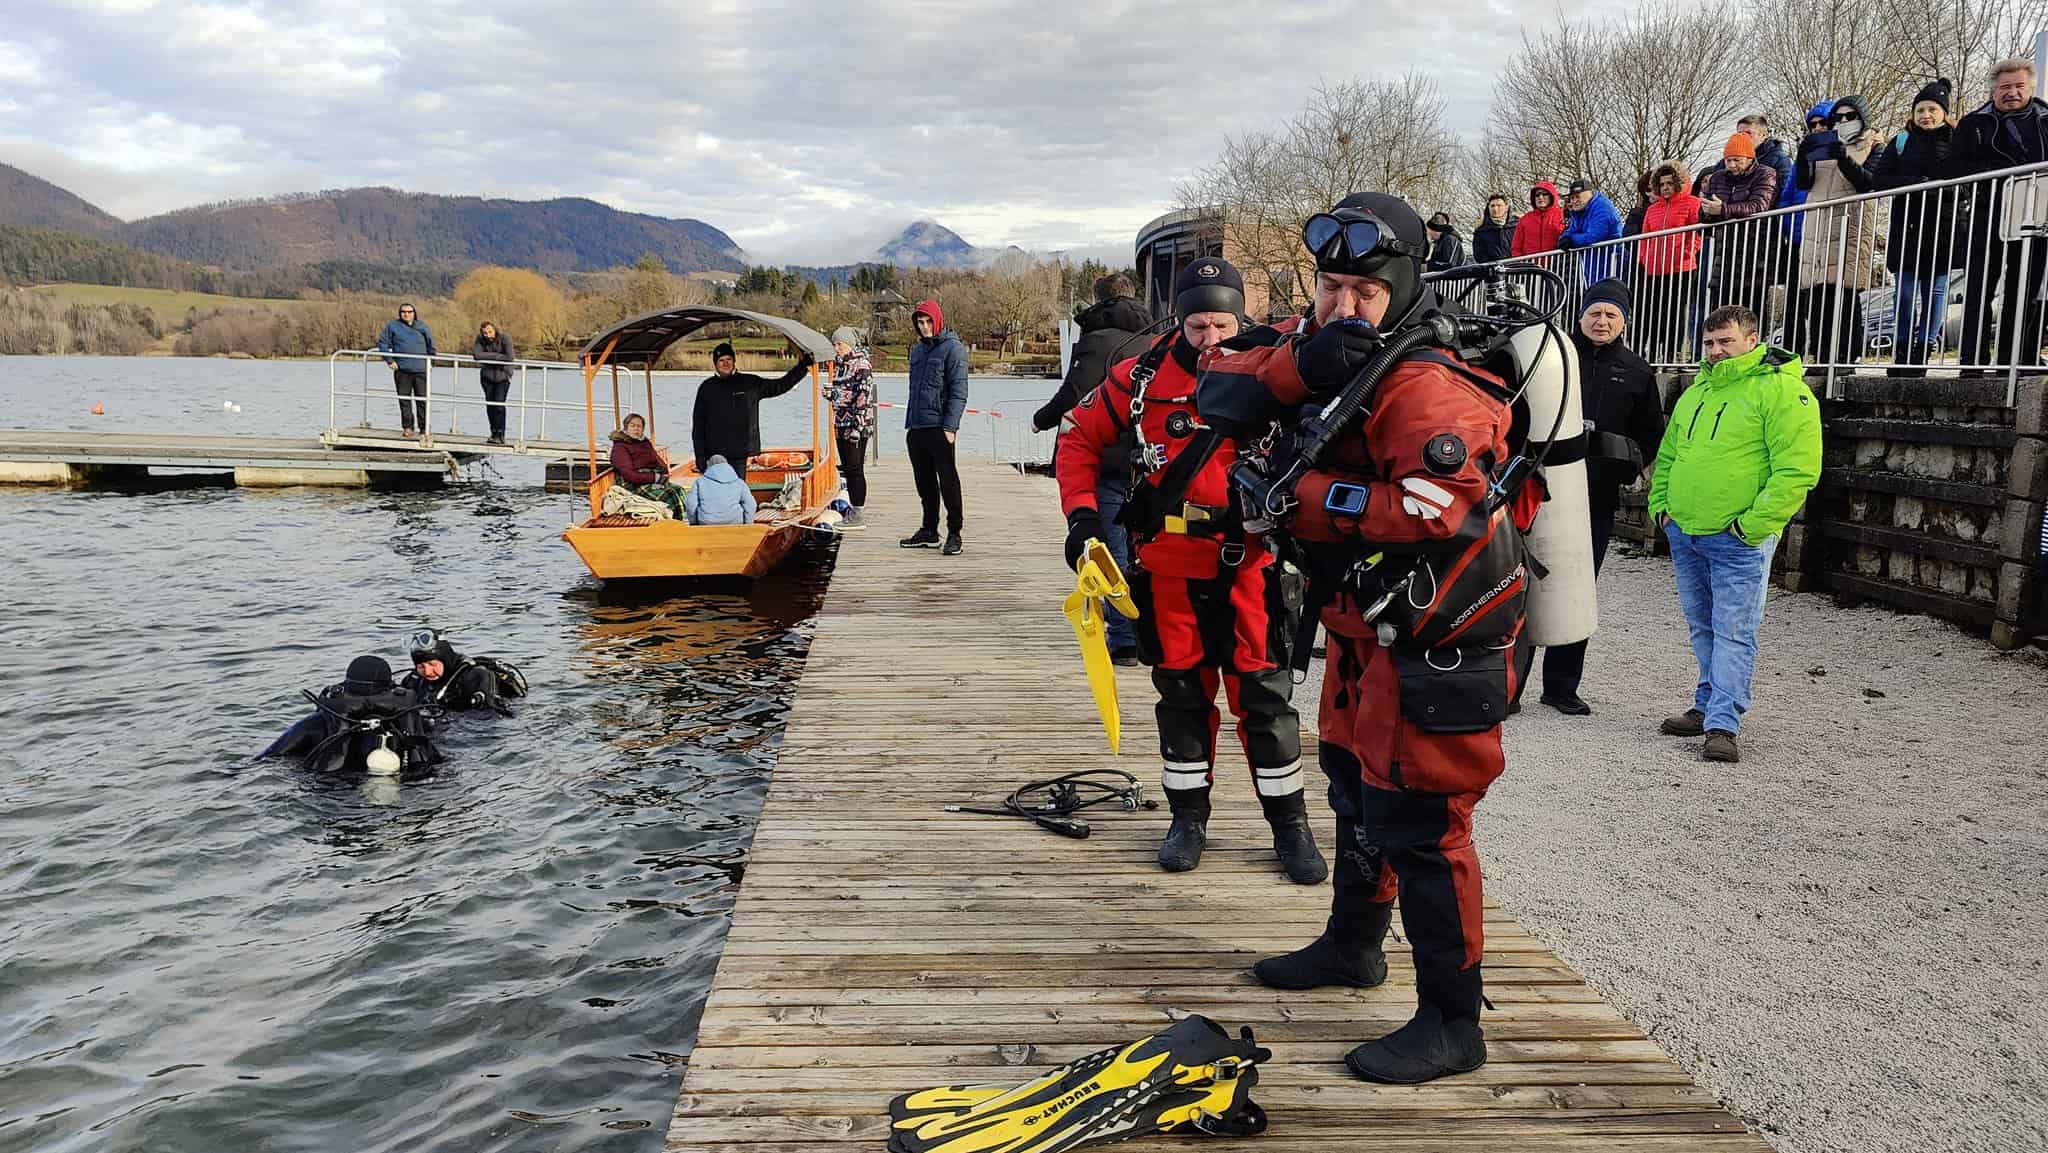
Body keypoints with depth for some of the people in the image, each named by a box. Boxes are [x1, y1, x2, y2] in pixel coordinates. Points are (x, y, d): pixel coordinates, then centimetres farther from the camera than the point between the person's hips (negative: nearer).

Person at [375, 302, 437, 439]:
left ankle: (424, 428, 5)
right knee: (404, 400, 1)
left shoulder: (422, 326, 11)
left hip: (421, 370, 1)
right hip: (402, 370, -1)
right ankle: (408, 428, 7)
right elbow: (382, 343, 7)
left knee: (422, 399, 0)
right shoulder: (392, 326, 6)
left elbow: (431, 345, 20)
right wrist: (390, 361, -1)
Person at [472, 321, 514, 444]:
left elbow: (510, 358, -26)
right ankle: (494, 433, 16)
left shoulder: (505, 338, -16)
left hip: (503, 375, -3)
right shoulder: (480, 340, -8)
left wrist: (487, 357, -18)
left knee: (499, 403, -13)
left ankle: (500, 434, -8)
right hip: (487, 375, 3)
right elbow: (477, 355, -23)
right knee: (489, 404, 4)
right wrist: (497, 356, -22)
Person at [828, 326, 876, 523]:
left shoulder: (862, 365, -12)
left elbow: (864, 397, -17)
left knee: (855, 469, -5)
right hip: (841, 425, 9)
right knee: (847, 468, 11)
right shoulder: (839, 364, 14)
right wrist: (830, 393, 9)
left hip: (857, 426, -8)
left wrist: (857, 425, -20)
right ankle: (853, 508, 18)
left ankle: (857, 513, -1)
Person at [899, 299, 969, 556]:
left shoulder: (953, 348, -6)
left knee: (947, 481, -5)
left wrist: (950, 426, -18)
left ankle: (954, 533, 0)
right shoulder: (917, 349, 17)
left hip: (939, 427, -7)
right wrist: (908, 423, 18)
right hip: (916, 428, 7)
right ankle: (929, 530, 22)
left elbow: (958, 391, -11)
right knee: (924, 482, 13)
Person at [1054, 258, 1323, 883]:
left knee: (1265, 694, 3)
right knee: (1181, 693, 12)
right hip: (1168, 568, 1)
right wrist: (1081, 513, -4)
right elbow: (1079, 438, 6)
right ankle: (1189, 816, 28)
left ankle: (1289, 824, 17)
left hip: (1247, 567, -1)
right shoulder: (1141, 378, -5)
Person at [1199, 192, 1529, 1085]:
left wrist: (1296, 495, -28)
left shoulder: (1426, 384, -24)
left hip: (1437, 639, -10)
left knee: (1416, 822, -6)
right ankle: (1352, 946, 46)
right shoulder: (1318, 344, 2)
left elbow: (1435, 513, -36)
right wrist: (1299, 365, -26)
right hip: (1364, 622, 10)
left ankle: (1451, 1024, 9)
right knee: (1356, 785, 24)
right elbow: (1220, 394, -8)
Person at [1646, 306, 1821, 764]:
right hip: (1683, 534, 7)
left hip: (1738, 541, -7)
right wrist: (1660, 504, 12)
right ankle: (1709, 705, 27)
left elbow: (1797, 470, -16)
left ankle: (1722, 725, -5)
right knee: (1702, 628, 16)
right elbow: (1668, 455, 26)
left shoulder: (1781, 391, -9)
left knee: (1733, 631, -6)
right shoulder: (1696, 391, 16)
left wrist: (1752, 525, -18)